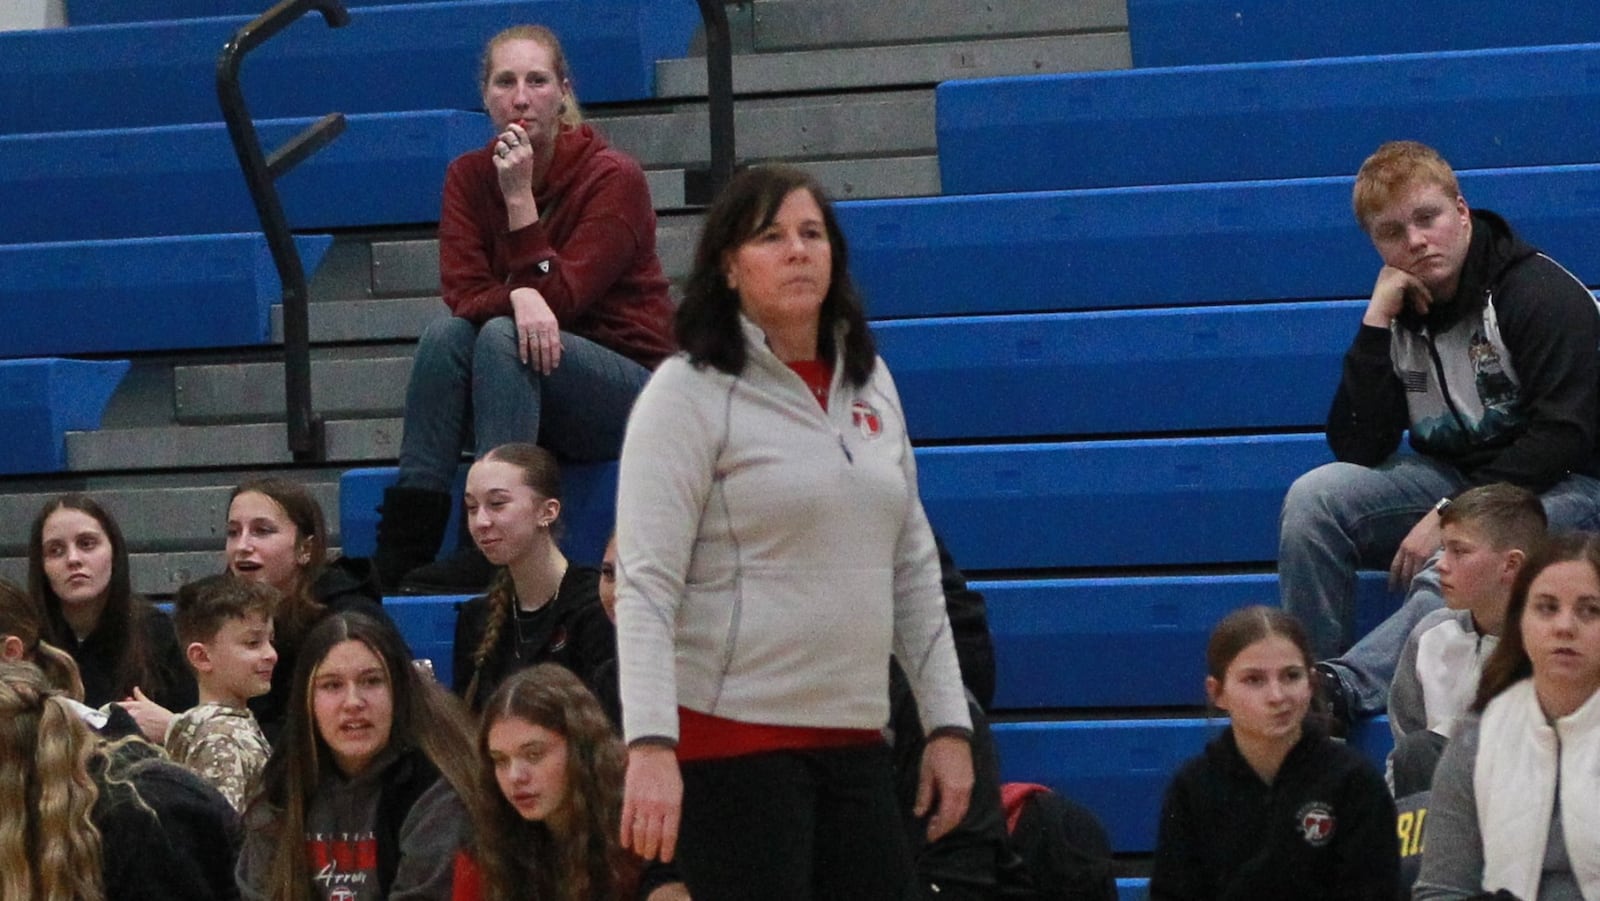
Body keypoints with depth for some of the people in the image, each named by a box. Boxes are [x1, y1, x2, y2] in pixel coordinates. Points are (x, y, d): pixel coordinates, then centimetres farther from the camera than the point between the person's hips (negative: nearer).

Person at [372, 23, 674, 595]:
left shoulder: (612, 176, -12)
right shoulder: (469, 176, 2)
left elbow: (559, 298, -18)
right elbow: (461, 293, -10)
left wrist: (520, 198, -23)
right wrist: (518, 300, -31)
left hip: (629, 387, -4)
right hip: (528, 389, 4)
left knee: (502, 337, -30)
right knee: (446, 333, -24)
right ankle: (403, 547, -31)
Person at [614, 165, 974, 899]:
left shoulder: (869, 383, 12)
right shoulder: (690, 392, -6)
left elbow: (914, 569, 18)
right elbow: (645, 585, -13)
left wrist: (948, 724, 12)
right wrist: (650, 746, -23)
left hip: (854, 741, 6)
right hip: (733, 741, -6)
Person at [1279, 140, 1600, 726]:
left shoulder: (1543, 293, -12)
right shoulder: (1400, 313, 5)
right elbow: (1357, 450, -5)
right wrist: (1376, 324, -12)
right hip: (1452, 477, 6)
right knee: (1314, 497, -16)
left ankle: (1346, 685, -45)